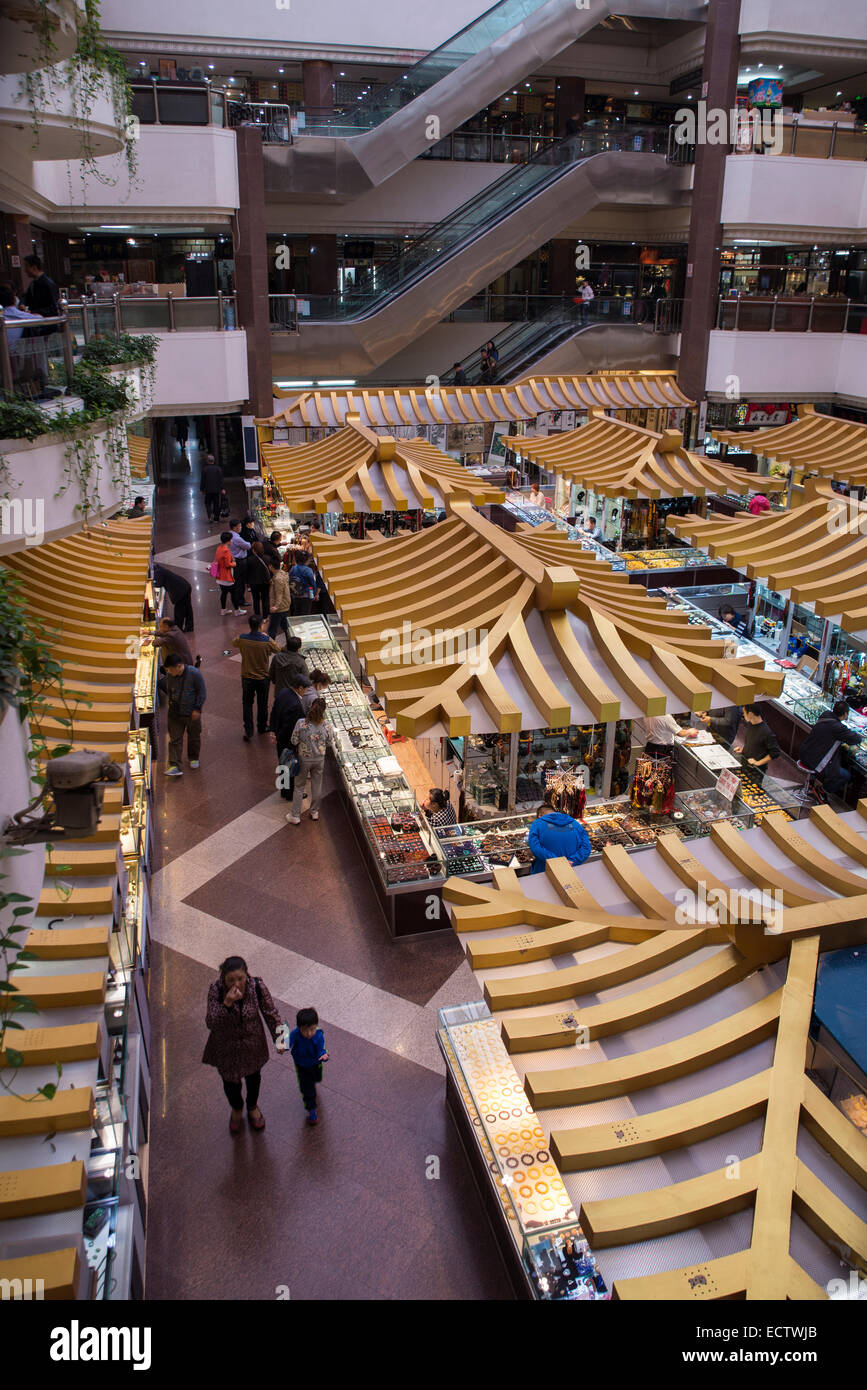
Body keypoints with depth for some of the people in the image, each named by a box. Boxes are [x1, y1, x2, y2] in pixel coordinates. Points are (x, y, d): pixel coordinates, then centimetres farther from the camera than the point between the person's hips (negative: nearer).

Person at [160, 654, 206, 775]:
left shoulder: (194, 673, -17)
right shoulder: (169, 676, -4)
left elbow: (202, 692, -11)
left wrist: (197, 709, -14)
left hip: (192, 714, -3)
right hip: (175, 714, 3)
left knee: (194, 737, 16)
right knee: (175, 740, -2)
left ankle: (193, 758, 38)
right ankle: (174, 766, -2)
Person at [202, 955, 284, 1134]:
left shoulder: (257, 986, -27)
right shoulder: (216, 990, -29)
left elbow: (270, 1013, -12)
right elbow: (210, 1023, -31)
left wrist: (279, 1038, -13)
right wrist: (227, 1004, -45)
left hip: (253, 1044, 1)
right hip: (226, 1046, -1)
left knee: (253, 1076, 27)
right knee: (230, 1082, 20)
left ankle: (252, 1107, 60)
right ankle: (236, 1109, 57)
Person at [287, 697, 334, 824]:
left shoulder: (301, 723, -24)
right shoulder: (326, 726, -19)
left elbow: (294, 741, -15)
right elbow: (330, 744, -6)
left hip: (304, 759, -1)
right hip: (319, 759, 1)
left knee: (299, 786, 14)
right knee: (317, 785, 21)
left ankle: (295, 816, 23)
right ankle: (314, 812, 36)